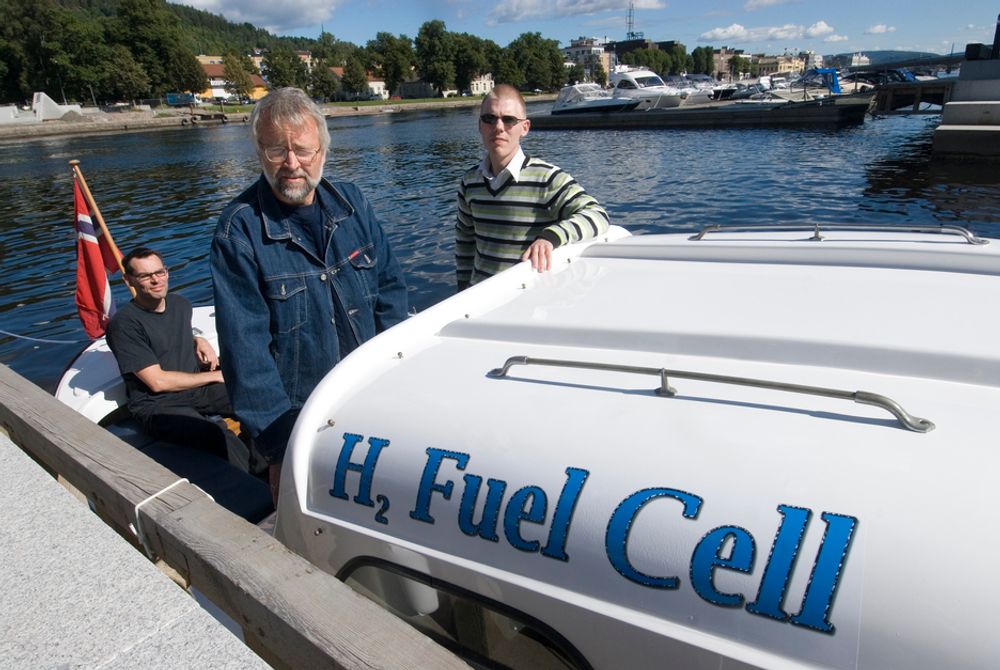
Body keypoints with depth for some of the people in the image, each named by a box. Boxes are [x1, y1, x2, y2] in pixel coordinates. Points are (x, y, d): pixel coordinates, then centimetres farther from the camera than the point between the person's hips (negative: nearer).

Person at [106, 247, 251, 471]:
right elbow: (158, 381, -13)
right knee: (219, 436, -36)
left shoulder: (181, 304, 11)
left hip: (198, 388, 7)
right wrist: (213, 376, -8)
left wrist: (199, 341, 10)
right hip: (157, 404, -7)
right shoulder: (123, 324, -11)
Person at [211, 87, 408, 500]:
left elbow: (390, 286, 6)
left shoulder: (350, 202, 1)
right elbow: (244, 347, -16)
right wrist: (280, 440, -21)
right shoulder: (238, 230, -13)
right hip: (299, 421, -4)